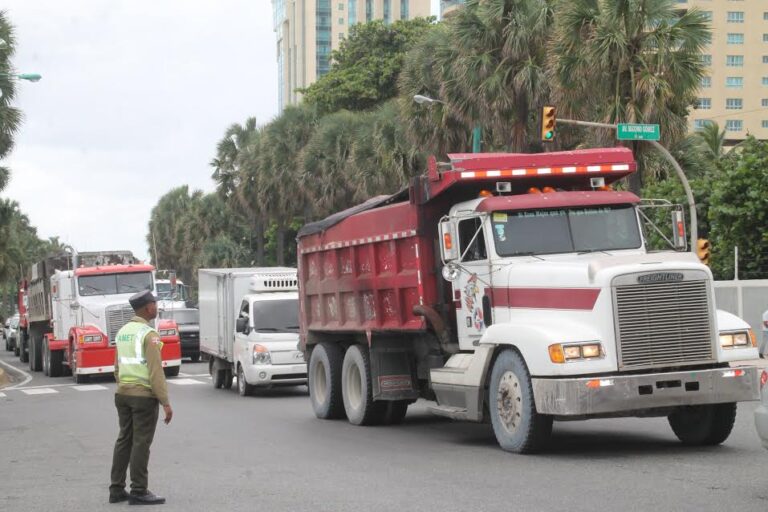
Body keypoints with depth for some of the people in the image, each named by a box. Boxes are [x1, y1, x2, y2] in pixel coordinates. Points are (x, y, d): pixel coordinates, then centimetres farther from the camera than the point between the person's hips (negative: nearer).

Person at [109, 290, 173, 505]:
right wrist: (166, 403, -17)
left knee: (124, 441, 11)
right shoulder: (149, 334, -15)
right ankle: (139, 492, 0)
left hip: (123, 393, 8)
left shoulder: (123, 331, 11)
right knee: (141, 443, -3)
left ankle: (117, 490, 14)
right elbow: (155, 372, -19)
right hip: (144, 396, -8)